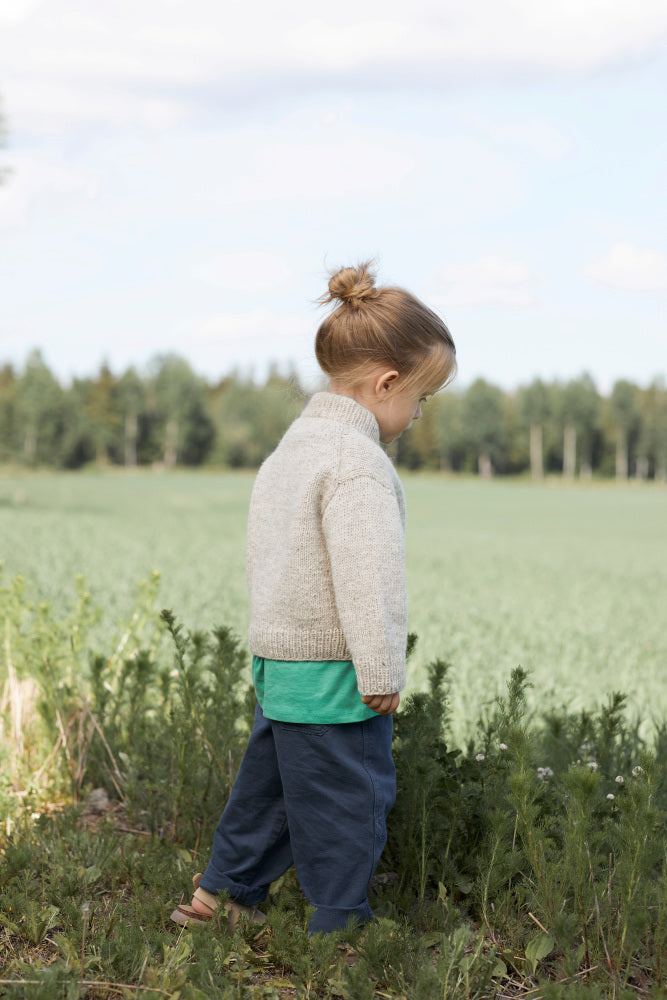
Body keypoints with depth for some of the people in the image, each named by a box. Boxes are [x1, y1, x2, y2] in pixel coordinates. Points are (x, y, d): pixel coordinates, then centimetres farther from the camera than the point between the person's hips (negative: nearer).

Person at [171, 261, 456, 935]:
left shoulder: (293, 446, 13)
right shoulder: (358, 461, -20)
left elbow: (261, 551, 21)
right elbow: (367, 577, -25)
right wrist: (381, 672, -18)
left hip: (279, 662, 10)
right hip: (332, 676, -10)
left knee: (271, 781, 21)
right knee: (347, 802, 3)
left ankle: (222, 892, 32)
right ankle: (338, 926, 15)